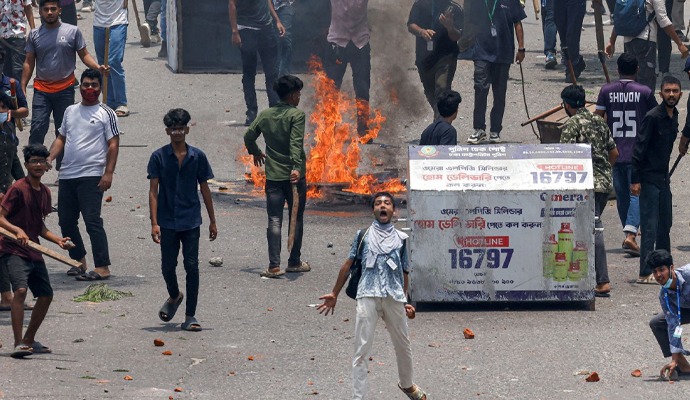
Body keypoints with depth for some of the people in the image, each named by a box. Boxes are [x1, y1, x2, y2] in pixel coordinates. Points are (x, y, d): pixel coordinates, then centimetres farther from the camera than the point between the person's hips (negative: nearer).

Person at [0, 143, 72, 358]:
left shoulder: (45, 192, 13)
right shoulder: (18, 189, -11)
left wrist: (58, 240, 10)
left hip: (33, 252, 8)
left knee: (46, 295, 11)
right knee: (20, 290, -25)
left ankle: (29, 341, 27)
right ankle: (18, 344, -27)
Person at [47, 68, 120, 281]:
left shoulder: (106, 113, -1)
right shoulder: (70, 111, 16)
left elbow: (113, 144, -5)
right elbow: (61, 138, 21)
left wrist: (108, 173, -14)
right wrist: (49, 158, 4)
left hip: (91, 176, -7)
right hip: (67, 175, 7)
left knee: (92, 221, -13)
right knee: (66, 221, 10)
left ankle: (102, 268, -13)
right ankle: (79, 261, 25)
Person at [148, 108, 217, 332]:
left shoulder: (197, 157, 2)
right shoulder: (159, 157, -2)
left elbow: (204, 190, 9)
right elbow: (153, 191, -4)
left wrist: (212, 221, 9)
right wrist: (154, 223, -11)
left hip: (191, 221, 0)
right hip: (167, 222, 0)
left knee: (192, 267, -4)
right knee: (168, 266, 7)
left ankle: (190, 316, 1)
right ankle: (174, 297, 39)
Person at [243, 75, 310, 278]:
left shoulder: (265, 115, 7)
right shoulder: (296, 115, -9)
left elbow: (249, 136, 14)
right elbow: (296, 143, -21)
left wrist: (255, 153, 33)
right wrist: (296, 167, -28)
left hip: (273, 176, 4)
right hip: (294, 176, -4)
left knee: (274, 221, 1)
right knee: (296, 219, 11)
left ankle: (274, 265, -8)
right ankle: (294, 262, 18)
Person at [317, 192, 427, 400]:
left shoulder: (401, 238, 14)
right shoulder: (363, 235, 11)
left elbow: (404, 272, 17)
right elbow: (348, 265, 13)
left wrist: (405, 301, 14)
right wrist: (334, 294, 13)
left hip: (394, 297, 2)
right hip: (368, 296, -2)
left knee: (403, 346, 15)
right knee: (362, 350, -7)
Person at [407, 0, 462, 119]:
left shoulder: (454, 10, -2)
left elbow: (457, 37, -8)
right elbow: (411, 25, -4)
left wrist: (450, 27, -30)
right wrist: (422, 32, -26)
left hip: (446, 56, -4)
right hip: (424, 57, 4)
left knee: (442, 89, -22)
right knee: (430, 92, 16)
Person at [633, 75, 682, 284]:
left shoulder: (673, 116, 10)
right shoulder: (653, 117, -16)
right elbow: (639, 149, -16)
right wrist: (635, 180, -18)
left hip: (663, 177, 9)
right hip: (649, 178, -9)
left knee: (665, 224, 14)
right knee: (650, 227, -9)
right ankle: (645, 273, -8)